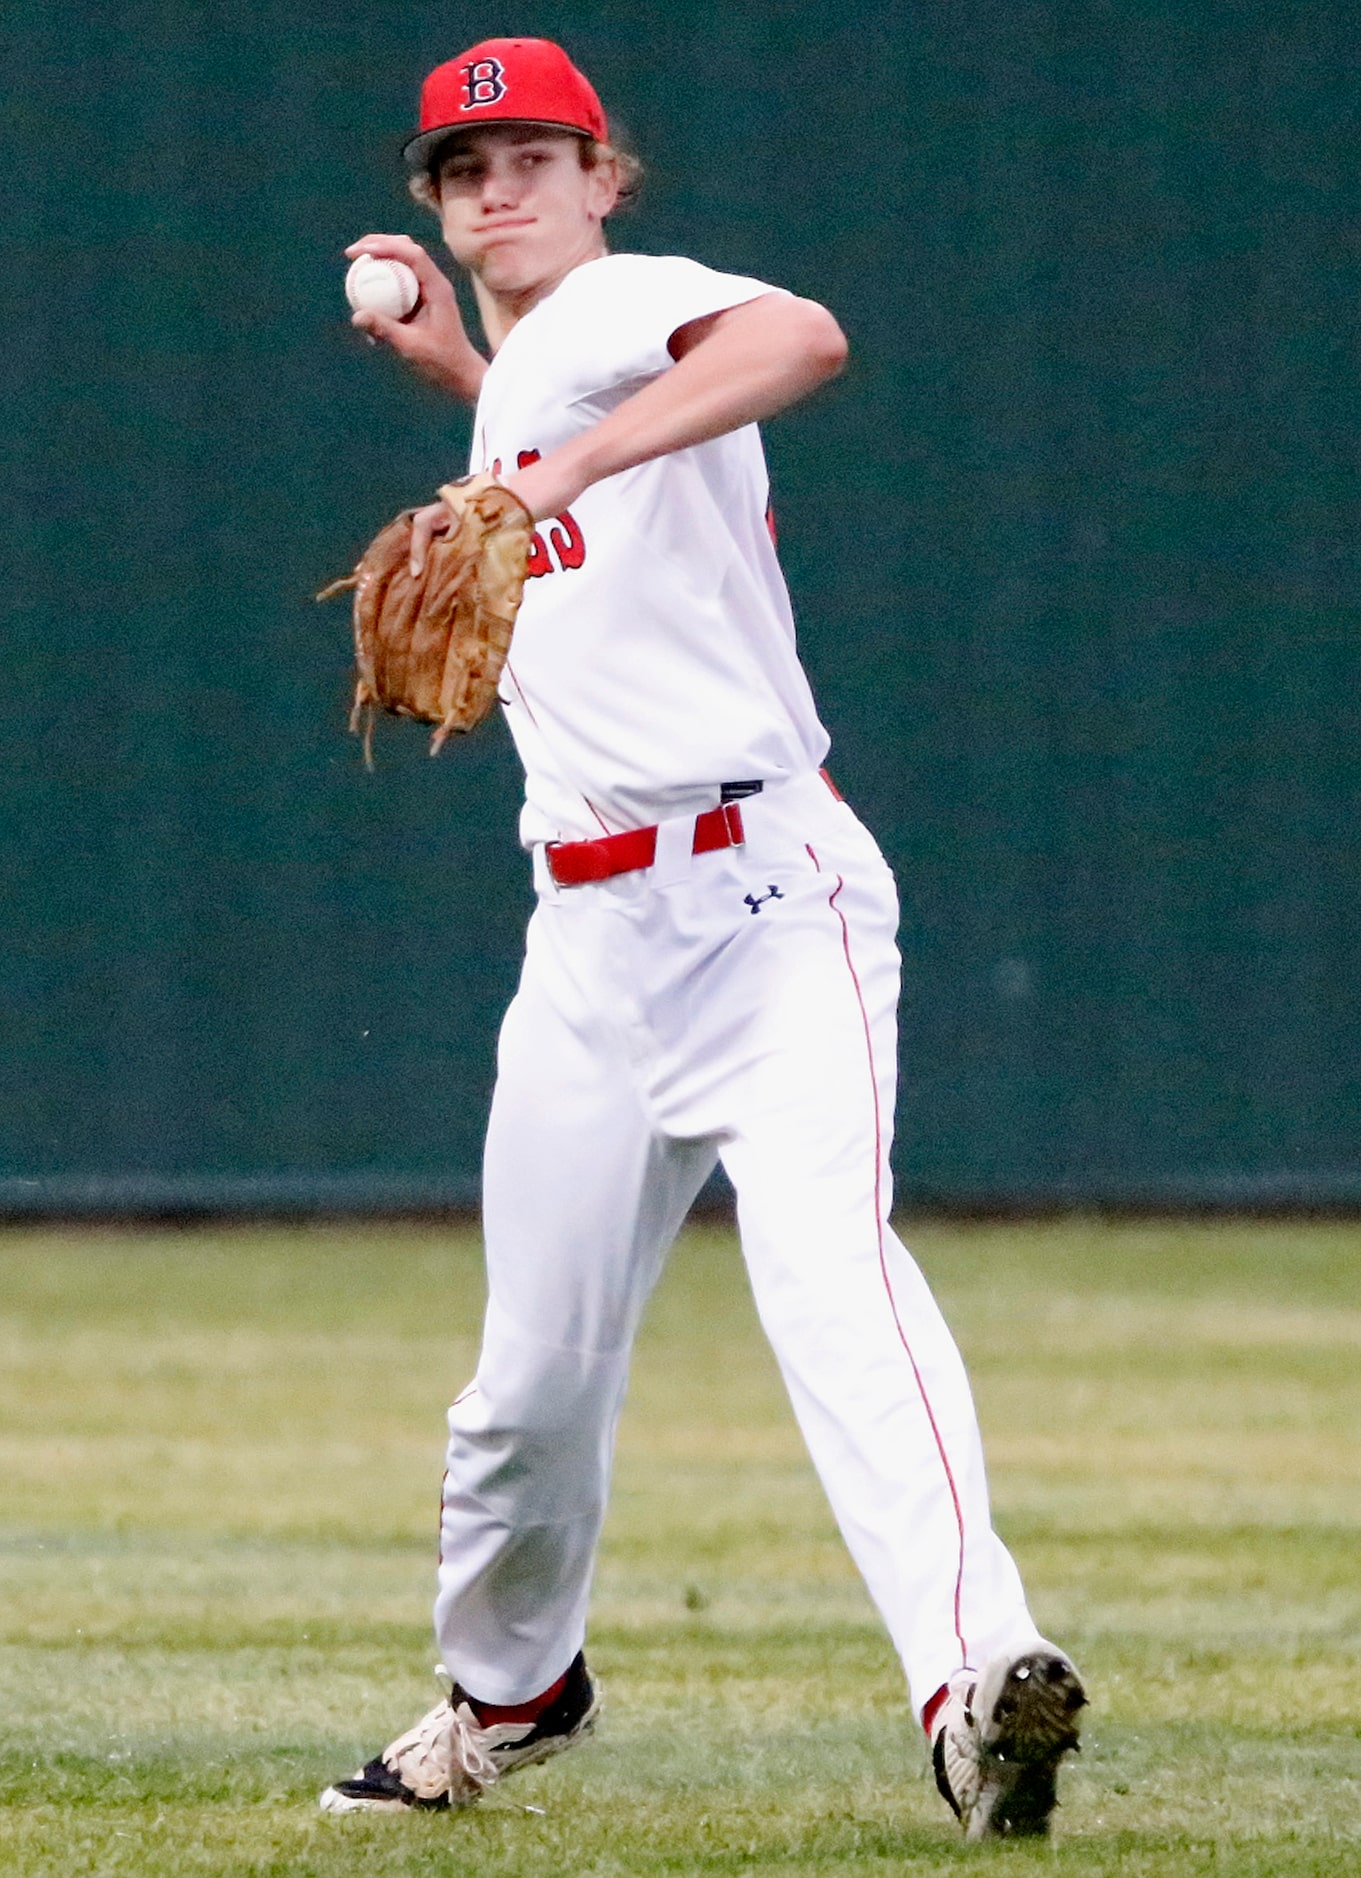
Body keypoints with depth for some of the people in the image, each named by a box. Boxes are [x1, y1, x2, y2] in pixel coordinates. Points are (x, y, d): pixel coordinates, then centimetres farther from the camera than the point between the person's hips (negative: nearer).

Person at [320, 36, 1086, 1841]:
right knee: (535, 1373, 11)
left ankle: (970, 1667, -43)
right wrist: (454, 371, 32)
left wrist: (553, 471, -36)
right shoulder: (522, 372, 21)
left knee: (828, 1266, -28)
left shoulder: (616, 308, -5)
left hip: (767, 894, -8)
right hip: (594, 936, 8)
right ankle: (508, 1690, 35)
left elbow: (802, 338, -27)